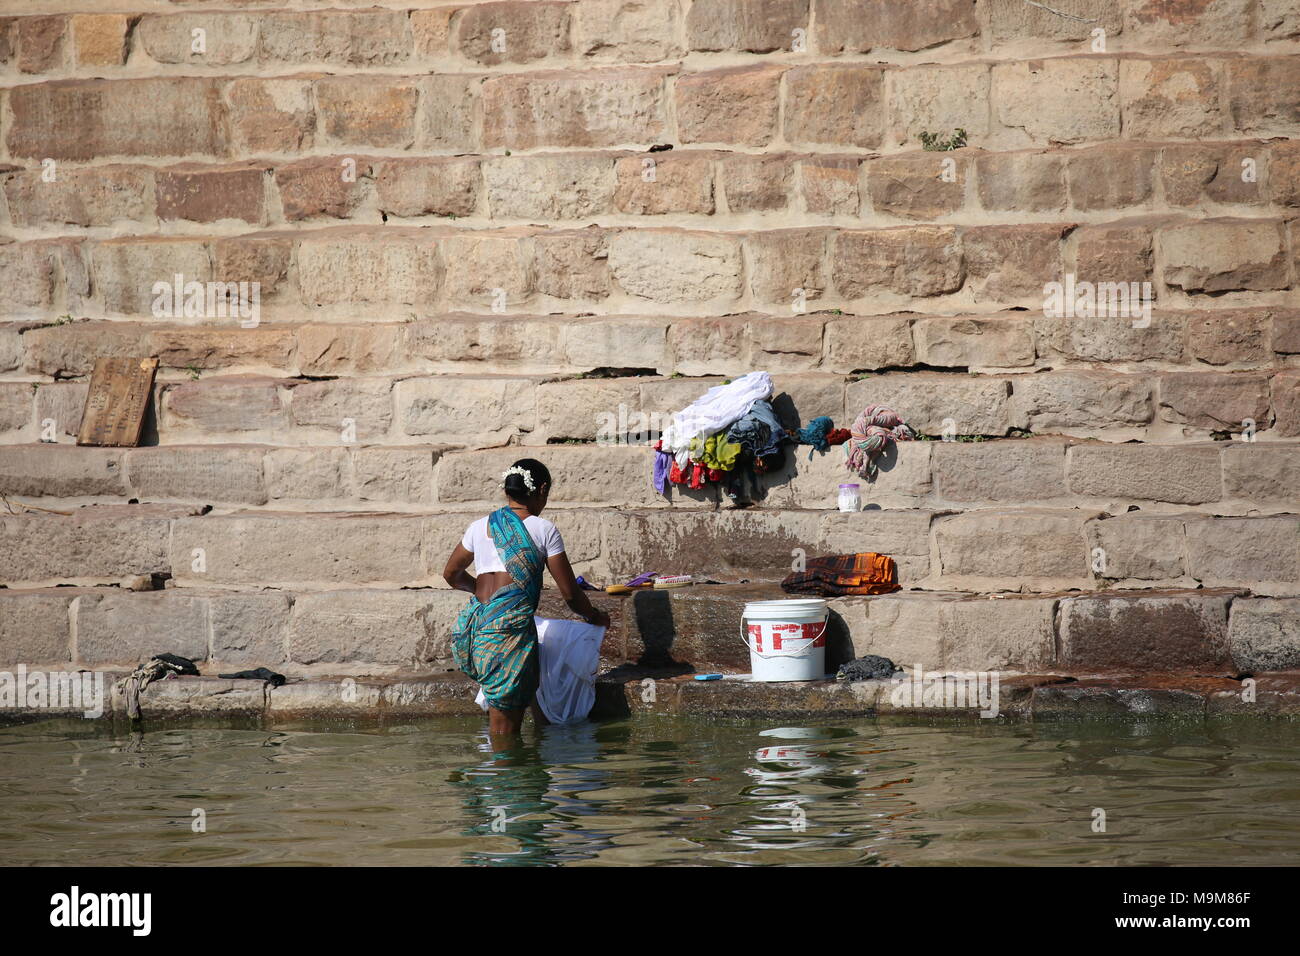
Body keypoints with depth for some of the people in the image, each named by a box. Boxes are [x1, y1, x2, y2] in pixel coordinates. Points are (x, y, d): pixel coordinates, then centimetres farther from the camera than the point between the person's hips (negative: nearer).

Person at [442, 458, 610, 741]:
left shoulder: (480, 527, 16)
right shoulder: (543, 529, 3)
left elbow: (451, 574, 31)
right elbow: (570, 592, 7)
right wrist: (594, 617, 26)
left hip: (471, 624, 5)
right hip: (511, 621, -5)